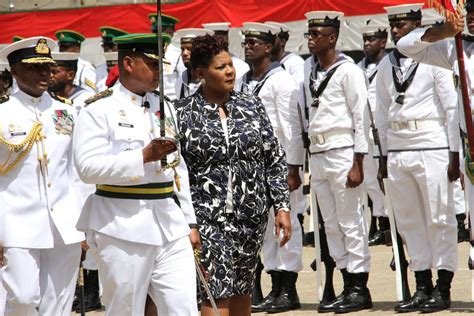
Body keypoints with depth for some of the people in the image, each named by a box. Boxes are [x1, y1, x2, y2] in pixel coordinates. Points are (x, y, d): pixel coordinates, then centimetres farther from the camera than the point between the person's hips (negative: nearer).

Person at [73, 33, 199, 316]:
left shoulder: (165, 108, 17)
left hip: (171, 227, 6)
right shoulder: (100, 110, -5)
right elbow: (88, 167, -16)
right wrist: (144, 157, -21)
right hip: (123, 228, -5)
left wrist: (190, 222, 19)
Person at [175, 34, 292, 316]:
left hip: (251, 217, 4)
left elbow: (275, 160, 10)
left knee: (241, 292, 10)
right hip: (207, 217, -3)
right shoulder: (184, 114, -2)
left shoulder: (252, 106, 8)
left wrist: (282, 207, 3)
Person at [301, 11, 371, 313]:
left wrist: (358, 164, -14)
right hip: (317, 153, 7)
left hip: (343, 152, -7)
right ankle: (349, 287, 14)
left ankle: (360, 289, 0)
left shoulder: (348, 71, -7)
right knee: (331, 225, 8)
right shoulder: (309, 69, 13)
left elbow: (361, 118, -9)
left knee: (351, 222, -5)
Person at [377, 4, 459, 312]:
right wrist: (384, 155, 14)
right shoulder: (386, 65, 12)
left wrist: (454, 154, -6)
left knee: (440, 219, -2)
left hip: (431, 148, -5)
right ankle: (423, 286, 12)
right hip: (397, 151, 5)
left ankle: (443, 288, 3)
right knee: (409, 222, 6)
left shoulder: (434, 59, -2)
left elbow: (452, 107, -3)